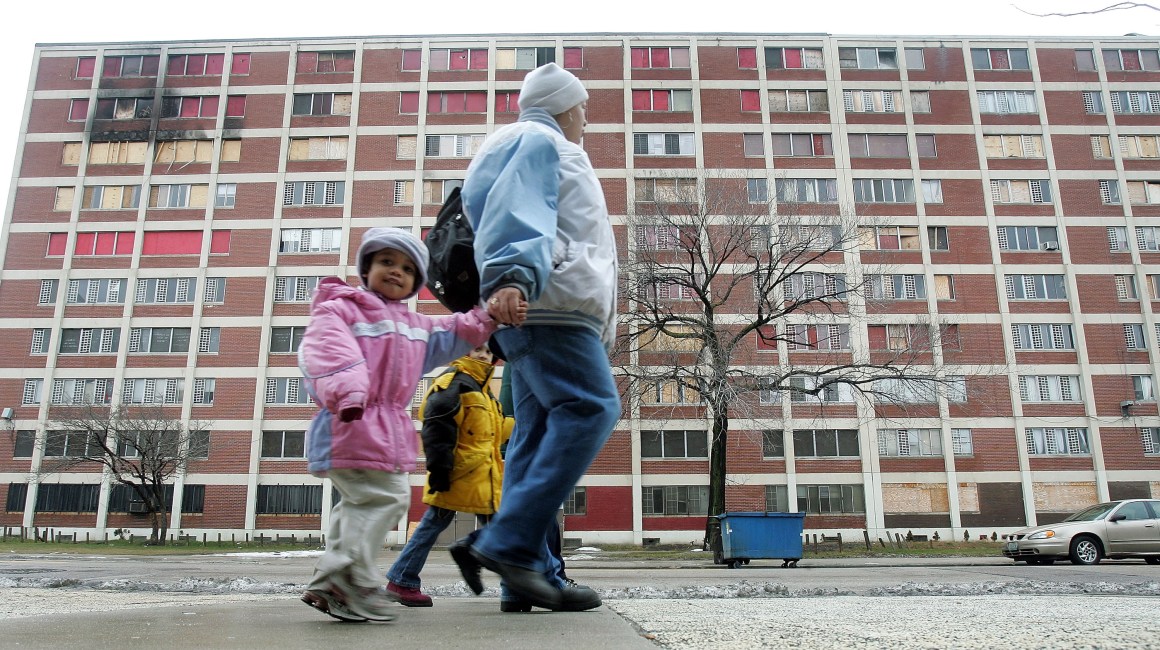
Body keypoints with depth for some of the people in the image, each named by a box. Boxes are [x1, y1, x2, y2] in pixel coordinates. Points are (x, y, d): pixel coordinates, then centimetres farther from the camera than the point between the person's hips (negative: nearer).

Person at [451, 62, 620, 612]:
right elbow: (517, 214, -17)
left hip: (539, 309, 10)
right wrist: (512, 277, -36)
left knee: (539, 432, 2)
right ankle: (506, 543, -22)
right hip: (548, 305, -10)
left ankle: (527, 570, -1)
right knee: (591, 408, -18)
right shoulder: (539, 141, 3)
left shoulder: (537, 148, 35)